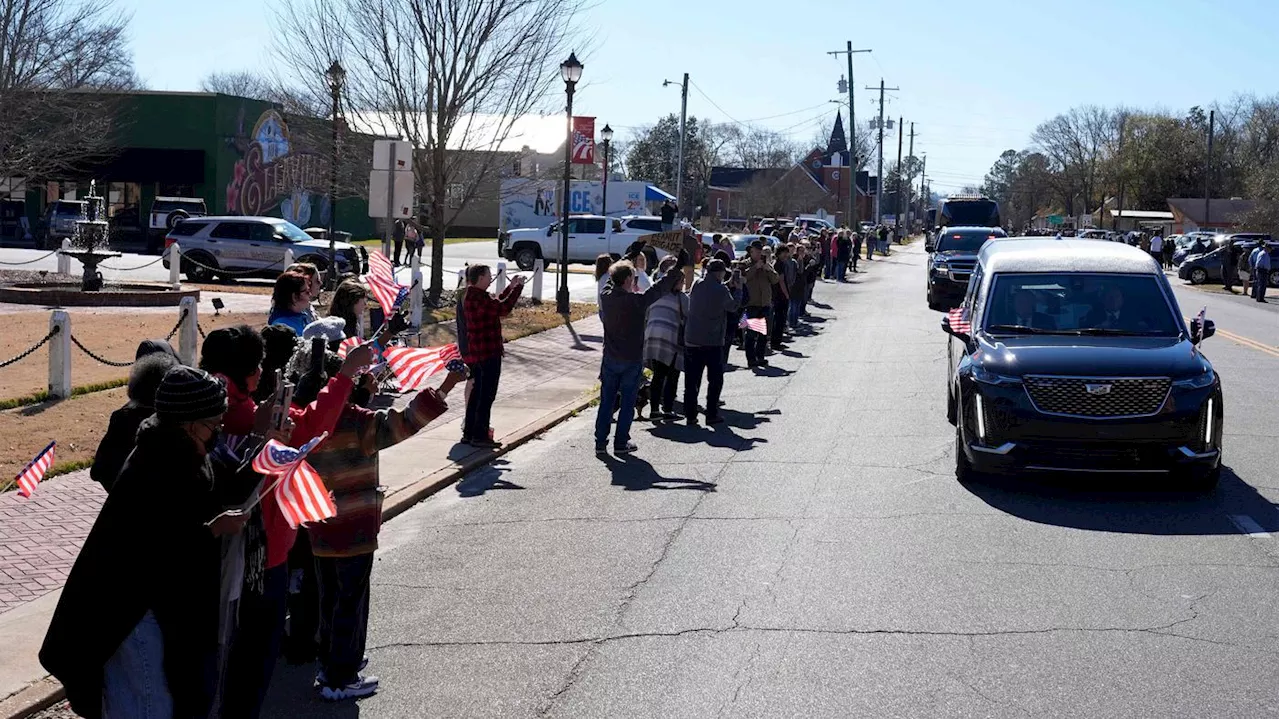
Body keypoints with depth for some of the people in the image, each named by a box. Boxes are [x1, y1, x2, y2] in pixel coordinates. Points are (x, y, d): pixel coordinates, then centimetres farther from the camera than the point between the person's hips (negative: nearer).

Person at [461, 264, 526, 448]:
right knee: (487, 395, -3)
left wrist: (511, 287, 20)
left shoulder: (470, 295, 13)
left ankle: (469, 433, 20)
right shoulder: (478, 297, -19)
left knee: (477, 392, 16)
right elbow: (503, 308, -27)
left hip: (475, 353, 10)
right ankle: (479, 436, 0)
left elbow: (495, 304, 25)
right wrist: (518, 287, -17)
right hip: (488, 354, -10)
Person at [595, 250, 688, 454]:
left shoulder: (606, 297, -5)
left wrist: (636, 263, 25)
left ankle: (601, 442, 12)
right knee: (627, 403, 7)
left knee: (606, 401, 11)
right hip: (632, 361, -4)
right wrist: (679, 267, -2)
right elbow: (660, 288, -11)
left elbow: (612, 282, 16)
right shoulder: (637, 300, -19)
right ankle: (621, 443, 11)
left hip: (610, 359, 4)